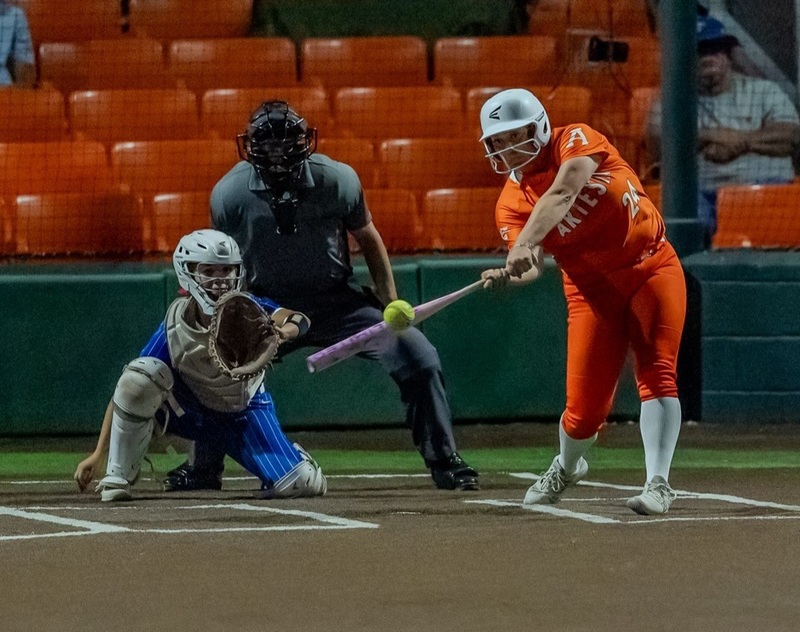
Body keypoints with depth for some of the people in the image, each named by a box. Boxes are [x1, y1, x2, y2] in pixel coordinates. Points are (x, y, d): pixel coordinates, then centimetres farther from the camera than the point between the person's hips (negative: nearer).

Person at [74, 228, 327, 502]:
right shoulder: (176, 325, -23)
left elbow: (297, 320, -35)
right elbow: (129, 386, -23)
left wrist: (285, 329, -61)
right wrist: (97, 454, -27)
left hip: (243, 413, 0)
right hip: (192, 413, 0)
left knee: (305, 484, -20)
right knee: (140, 374, -31)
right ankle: (117, 478, -17)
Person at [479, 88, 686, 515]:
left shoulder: (576, 140, -9)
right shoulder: (511, 204, -2)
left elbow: (561, 195, -29)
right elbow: (532, 269, -17)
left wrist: (526, 243, -43)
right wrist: (509, 274, -41)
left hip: (652, 267, -2)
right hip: (593, 287, 2)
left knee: (657, 372, -18)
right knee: (585, 406, -3)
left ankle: (658, 484, -19)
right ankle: (566, 468, 29)